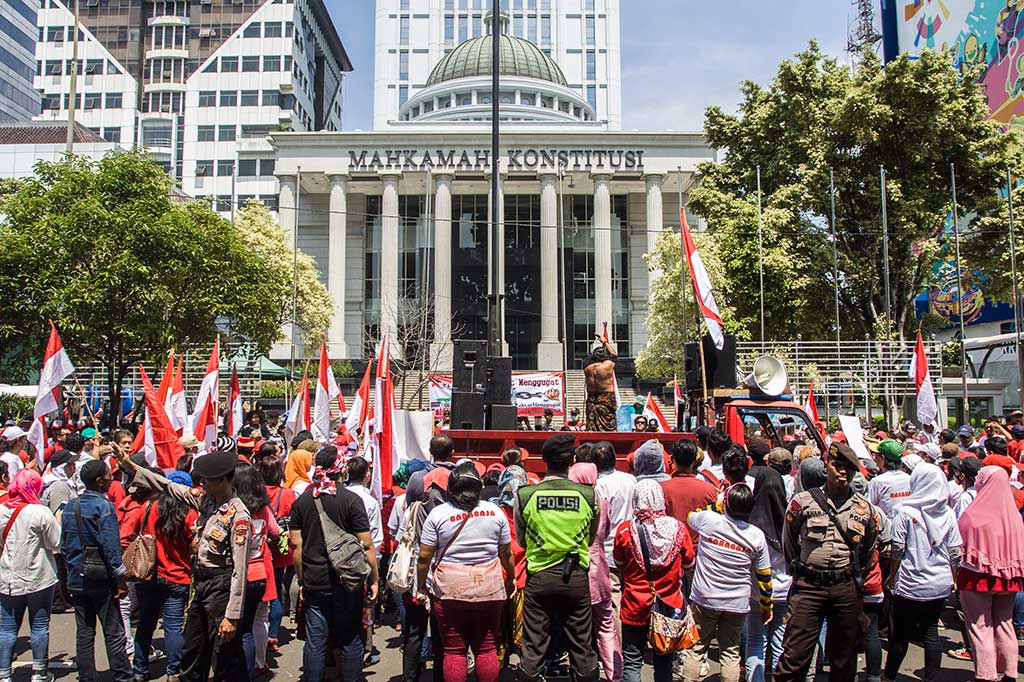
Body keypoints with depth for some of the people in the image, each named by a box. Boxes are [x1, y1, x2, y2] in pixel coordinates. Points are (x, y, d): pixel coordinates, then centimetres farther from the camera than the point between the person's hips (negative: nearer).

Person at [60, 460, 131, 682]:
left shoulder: (71, 506, 6)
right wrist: (121, 579, -13)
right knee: (114, 633, 1)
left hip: (77, 580, 7)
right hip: (101, 580, -6)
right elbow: (110, 546, -19)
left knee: (84, 633, 12)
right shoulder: (103, 506, -15)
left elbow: (64, 544, 13)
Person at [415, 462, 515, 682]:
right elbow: (506, 554, 8)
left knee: (454, 650, 8)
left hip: (449, 588, -1)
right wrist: (511, 579, 23)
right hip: (489, 587, 2)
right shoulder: (495, 512, 1)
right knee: (487, 648, 11)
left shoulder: (438, 513, -4)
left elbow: (424, 557, -4)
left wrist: (421, 588, 9)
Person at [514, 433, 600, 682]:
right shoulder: (588, 494, -10)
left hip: (539, 576, 0)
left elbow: (521, 540, 5)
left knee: (533, 646, 12)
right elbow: (592, 538, 7)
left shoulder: (524, 495, -10)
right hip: (576, 576, 0)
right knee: (582, 646, 15)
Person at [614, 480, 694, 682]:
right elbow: (689, 563, 4)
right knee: (664, 662, 18)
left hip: (635, 607, -2)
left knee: (632, 661, 10)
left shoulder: (625, 530, -15)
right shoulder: (678, 529, -12)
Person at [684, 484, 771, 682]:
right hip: (737, 603, 2)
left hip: (704, 598, -1)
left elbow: (691, 516, 12)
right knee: (730, 652, 13)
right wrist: (766, 606, 15)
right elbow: (764, 576, 3)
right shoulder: (757, 536, -6)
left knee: (696, 647, 10)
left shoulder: (709, 520, -14)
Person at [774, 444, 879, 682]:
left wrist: (856, 576, 16)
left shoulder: (864, 508, 7)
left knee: (845, 658, 14)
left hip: (847, 589, 3)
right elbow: (788, 541, 11)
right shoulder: (804, 501, -1)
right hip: (808, 586, -2)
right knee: (794, 656, -5)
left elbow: (868, 549, 20)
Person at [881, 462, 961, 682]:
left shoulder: (906, 511, -11)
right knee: (931, 630, 13)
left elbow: (897, 549, -10)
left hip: (911, 584, -3)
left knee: (901, 632, 8)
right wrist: (951, 578, 17)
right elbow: (955, 552, 3)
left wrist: (892, 575, 3)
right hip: (940, 584, 4)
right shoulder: (948, 513, 0)